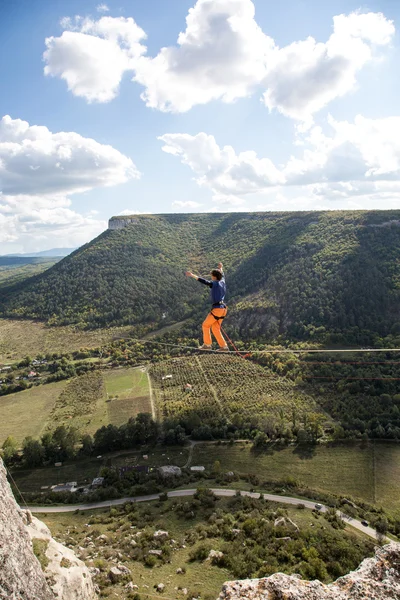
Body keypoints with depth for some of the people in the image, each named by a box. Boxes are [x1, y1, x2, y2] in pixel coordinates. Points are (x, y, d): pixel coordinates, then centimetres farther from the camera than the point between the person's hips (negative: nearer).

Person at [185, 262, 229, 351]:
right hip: (223, 308, 8)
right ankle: (223, 346, 10)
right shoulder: (222, 282, 11)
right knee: (215, 328, 13)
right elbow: (222, 275, 33)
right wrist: (221, 268, 52)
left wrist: (192, 275, -24)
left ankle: (207, 344, 10)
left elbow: (204, 281, -21)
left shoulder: (215, 284, -11)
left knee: (206, 325, 6)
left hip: (217, 308, -8)